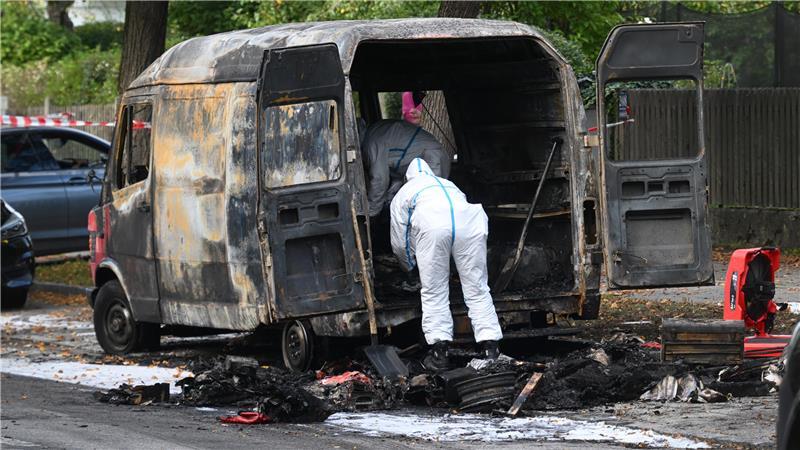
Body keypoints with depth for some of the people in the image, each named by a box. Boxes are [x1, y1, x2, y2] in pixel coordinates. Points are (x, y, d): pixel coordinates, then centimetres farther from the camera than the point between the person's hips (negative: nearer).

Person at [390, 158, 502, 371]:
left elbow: (399, 243, 33)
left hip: (431, 225, -2)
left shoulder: (403, 194, 34)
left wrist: (411, 266, 52)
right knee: (477, 289, 8)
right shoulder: (449, 184, 44)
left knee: (433, 292, 8)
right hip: (469, 223, 2)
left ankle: (439, 352, 4)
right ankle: (490, 349, 3)